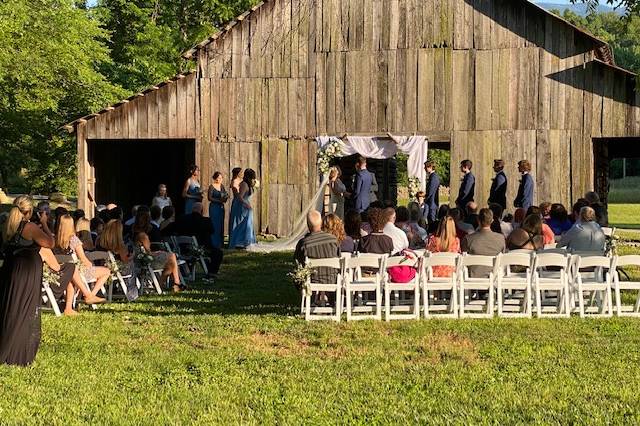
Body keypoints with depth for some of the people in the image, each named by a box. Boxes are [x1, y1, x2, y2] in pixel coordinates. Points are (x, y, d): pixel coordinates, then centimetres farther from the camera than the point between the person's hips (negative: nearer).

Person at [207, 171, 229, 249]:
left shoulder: (221, 186, 11)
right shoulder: (212, 186, -8)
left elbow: (225, 195, 15)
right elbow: (209, 197, -13)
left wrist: (226, 197, -8)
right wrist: (219, 200, -18)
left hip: (221, 207, 7)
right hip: (214, 207, -7)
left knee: (221, 225, 6)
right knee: (215, 225, -7)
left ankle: (220, 243, 11)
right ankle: (215, 243, -3)